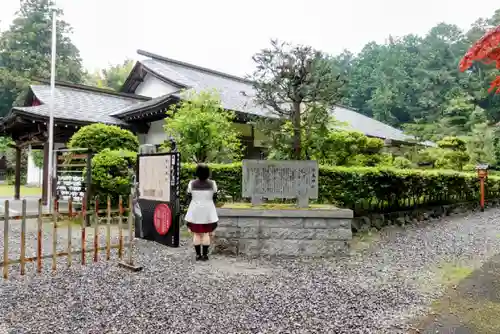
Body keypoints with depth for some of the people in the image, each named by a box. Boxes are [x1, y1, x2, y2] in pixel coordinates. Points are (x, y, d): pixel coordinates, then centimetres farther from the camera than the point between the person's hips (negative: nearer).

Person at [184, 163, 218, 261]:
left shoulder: (192, 183, -7)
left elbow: (189, 196, -1)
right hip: (208, 211, 0)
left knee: (196, 234, 8)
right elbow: (214, 197, 0)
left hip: (195, 211, 0)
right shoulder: (212, 183, -6)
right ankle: (205, 254, 8)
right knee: (206, 233, 7)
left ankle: (198, 254, 11)